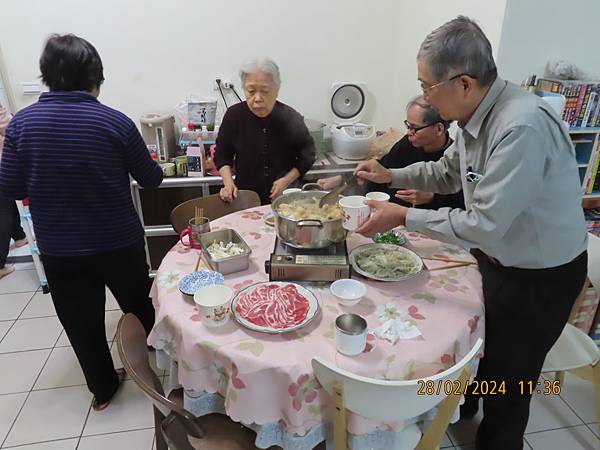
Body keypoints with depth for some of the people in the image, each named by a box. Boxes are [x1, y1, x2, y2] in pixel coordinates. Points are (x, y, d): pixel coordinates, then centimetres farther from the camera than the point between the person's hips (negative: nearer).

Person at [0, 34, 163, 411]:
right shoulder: (116, 122, -13)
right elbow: (150, 179, -4)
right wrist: (158, 169, 18)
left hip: (59, 249, 1)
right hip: (119, 242, 0)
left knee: (82, 322, 18)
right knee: (143, 307, 22)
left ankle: (103, 389, 35)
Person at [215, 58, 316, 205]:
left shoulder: (291, 118, -9)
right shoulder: (234, 115, -7)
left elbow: (307, 156, 3)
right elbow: (222, 154, 6)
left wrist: (287, 180, -10)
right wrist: (228, 183, -9)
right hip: (245, 197, 1)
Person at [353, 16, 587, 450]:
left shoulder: (522, 128, -33)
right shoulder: (477, 115, -6)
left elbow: (485, 226, -31)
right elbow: (448, 171, 11)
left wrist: (405, 217, -24)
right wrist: (391, 176, 1)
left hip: (538, 277, -8)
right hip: (497, 258, 8)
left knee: (507, 381, 12)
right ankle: (462, 408, 56)